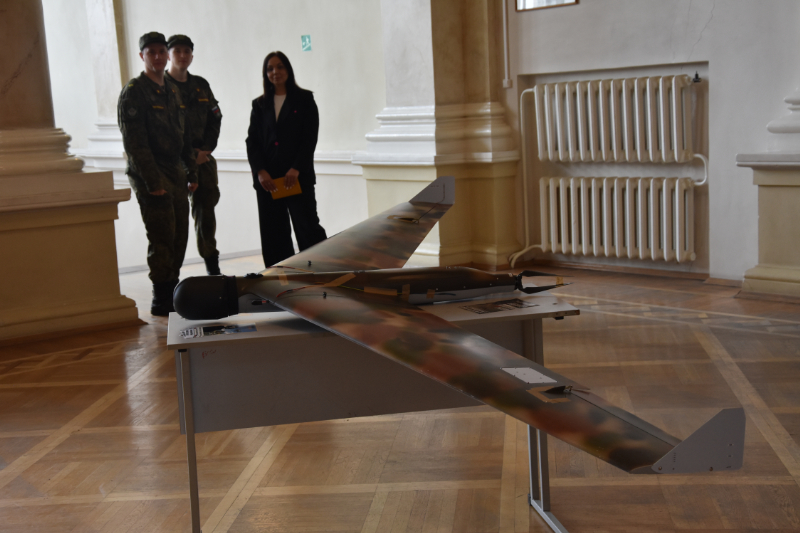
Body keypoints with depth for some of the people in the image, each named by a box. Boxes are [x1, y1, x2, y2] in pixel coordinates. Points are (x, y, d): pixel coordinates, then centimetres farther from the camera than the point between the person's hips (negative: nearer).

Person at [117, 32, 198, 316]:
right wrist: (152, 181, -20)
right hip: (151, 176, -7)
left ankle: (172, 292, 18)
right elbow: (134, 141, -15)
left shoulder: (172, 90, 17)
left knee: (179, 236, 8)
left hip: (175, 174, 8)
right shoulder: (133, 92, -8)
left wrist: (191, 172, 15)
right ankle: (161, 301, 1)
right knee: (162, 238, -7)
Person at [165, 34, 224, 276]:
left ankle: (212, 265, 16)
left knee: (206, 209, 7)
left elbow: (215, 119, 15)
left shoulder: (201, 85, 14)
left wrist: (206, 149, 0)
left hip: (203, 158, 5)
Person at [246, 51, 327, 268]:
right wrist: (260, 171, -8)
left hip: (298, 177, -3)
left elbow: (310, 137, -2)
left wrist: (296, 169, -13)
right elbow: (252, 140, 7)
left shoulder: (304, 99, 6)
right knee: (273, 235, 3)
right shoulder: (259, 105, 14)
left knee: (308, 230, -7)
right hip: (267, 179, 3)